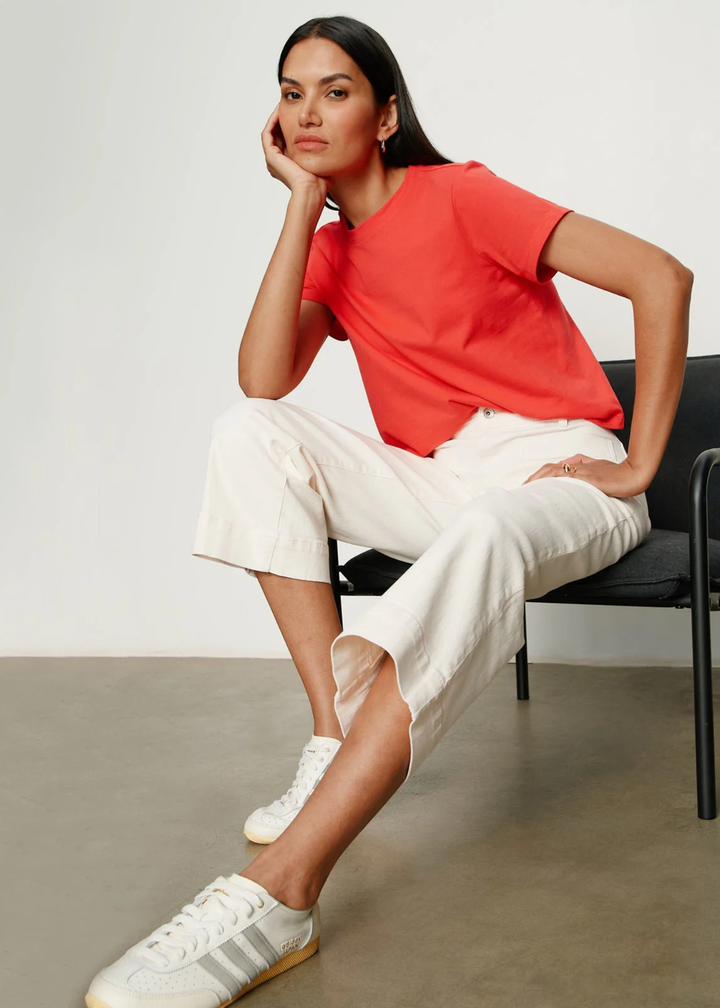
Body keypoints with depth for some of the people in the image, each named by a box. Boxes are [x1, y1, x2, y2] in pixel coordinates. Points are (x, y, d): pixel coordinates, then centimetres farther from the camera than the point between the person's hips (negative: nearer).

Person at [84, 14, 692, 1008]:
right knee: (250, 433, -14)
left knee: (481, 540, -41)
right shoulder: (330, 250, 12)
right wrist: (304, 200, -6)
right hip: (434, 485, 6)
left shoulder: (459, 197, -6)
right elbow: (263, 379, -9)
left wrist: (638, 464, -12)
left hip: (559, 470, -5)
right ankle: (337, 743, -20)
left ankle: (278, 891, -48)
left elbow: (662, 276, -12)